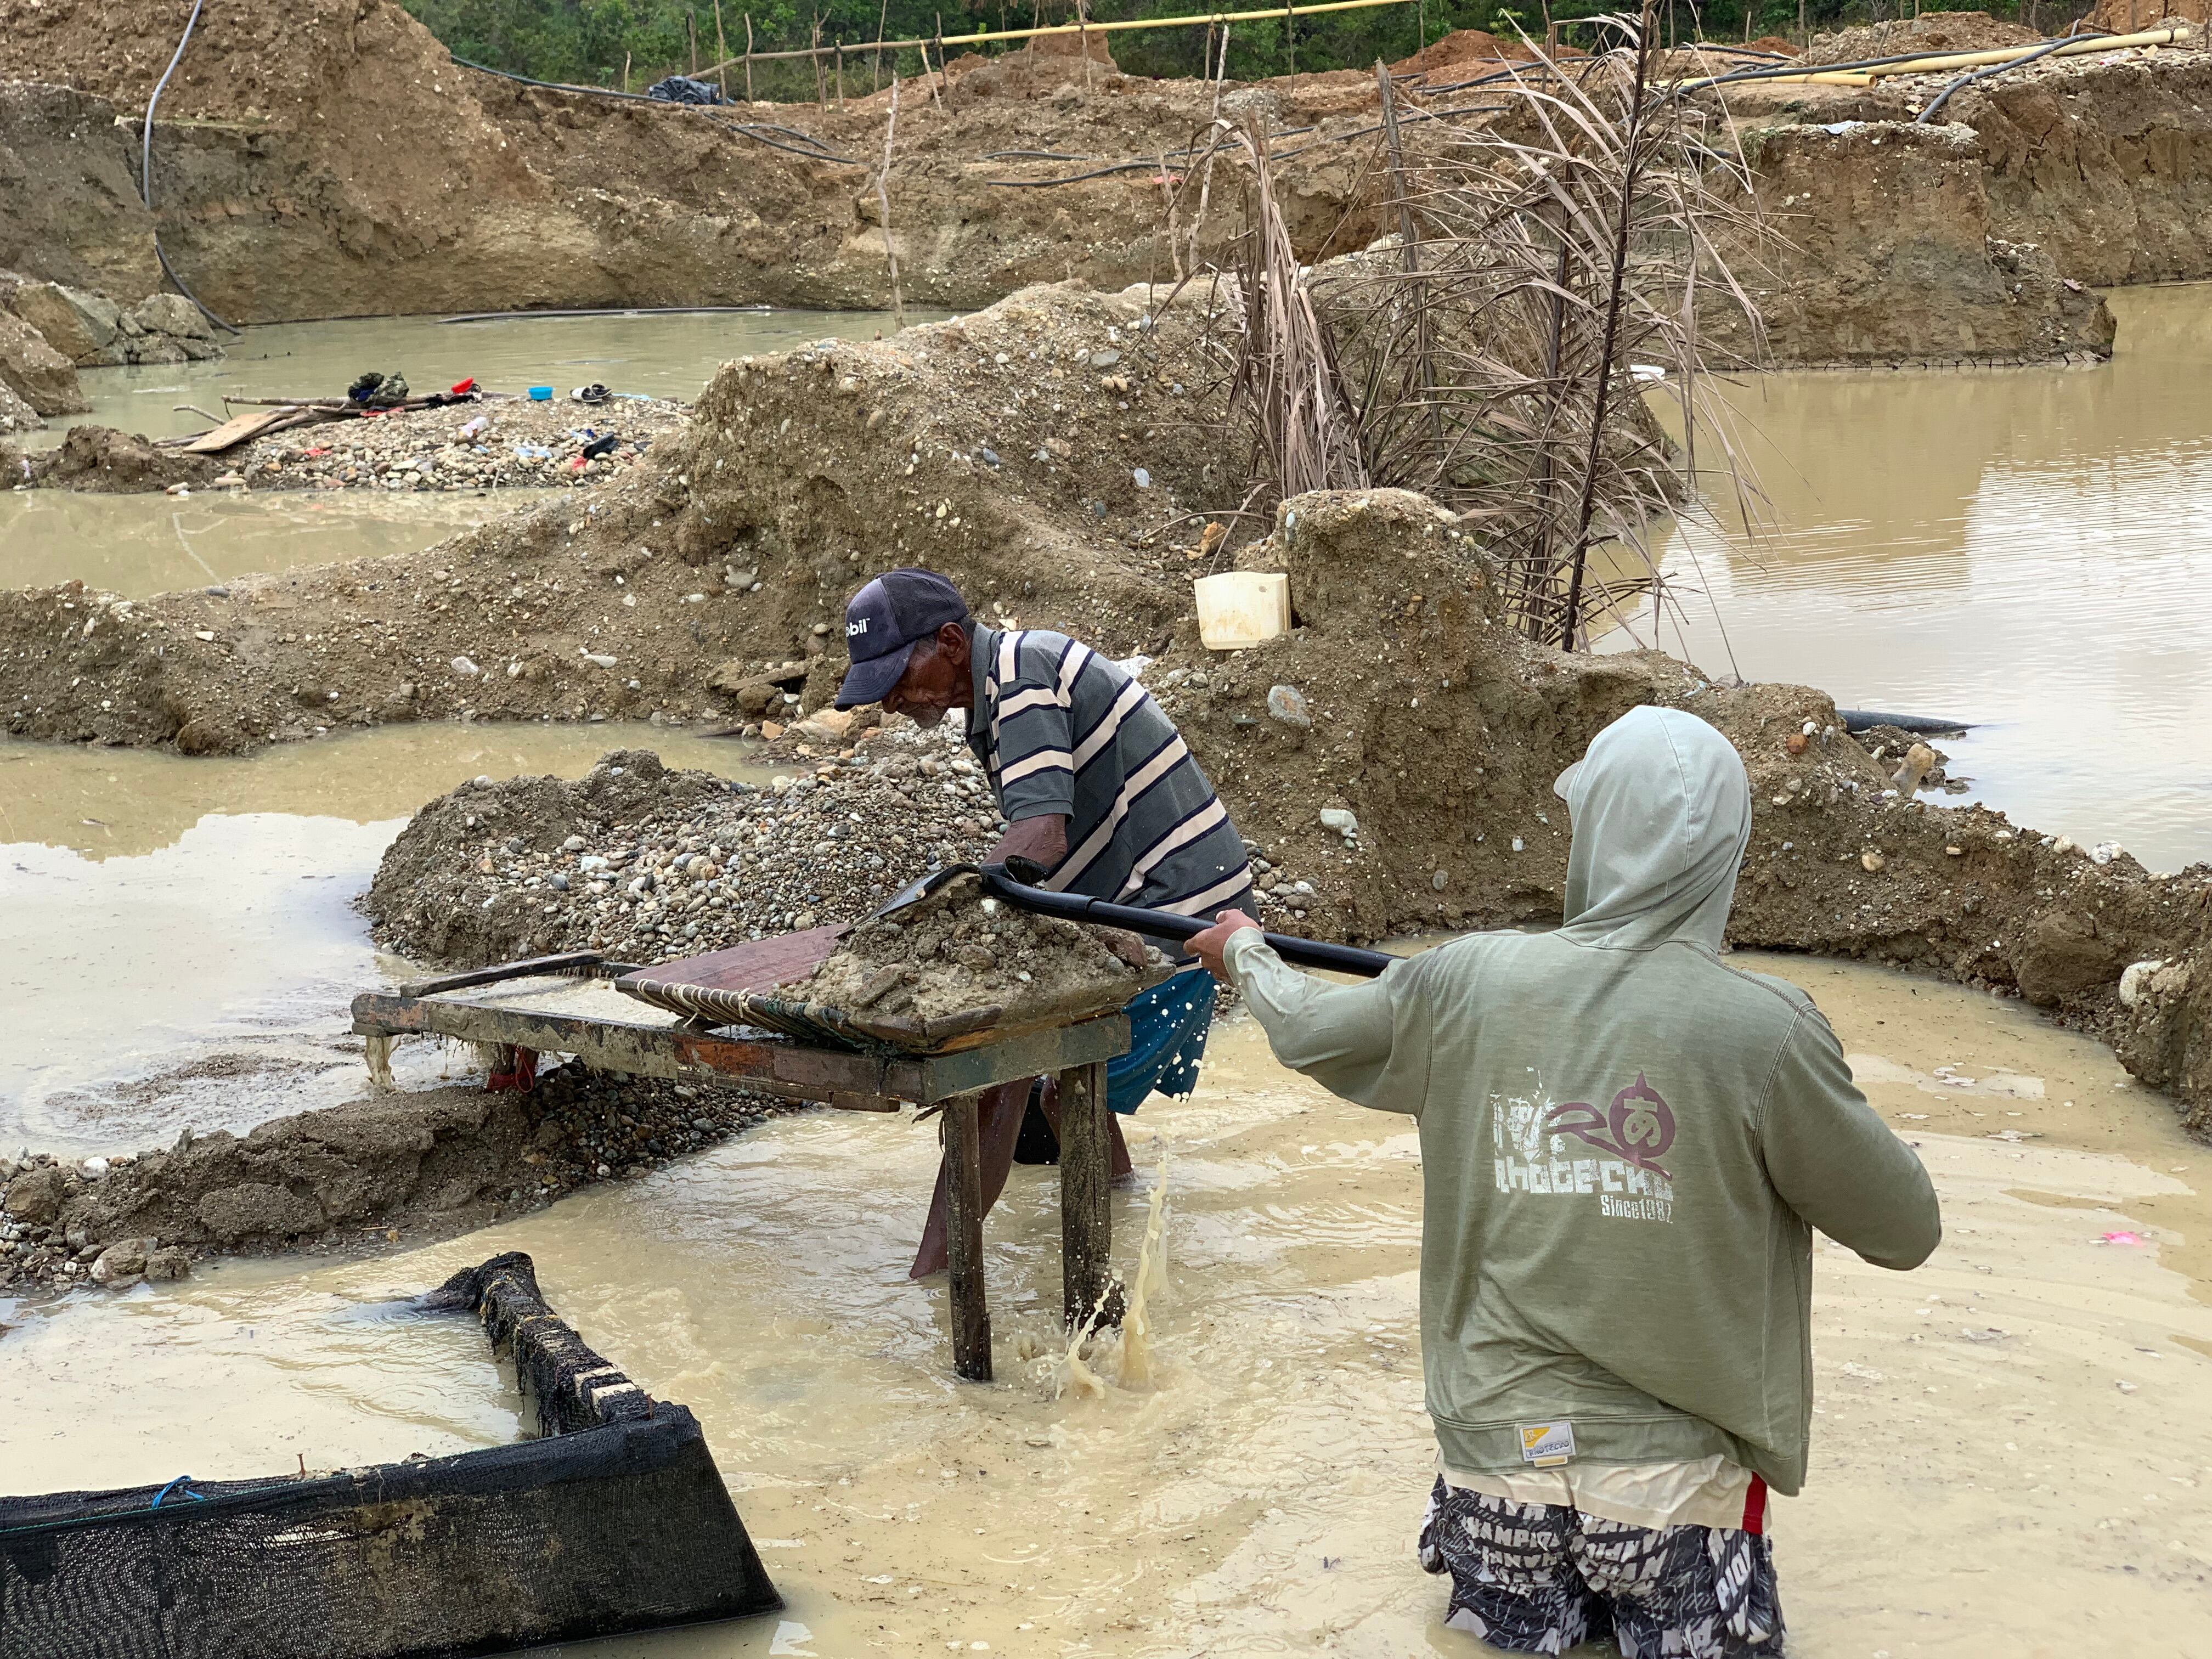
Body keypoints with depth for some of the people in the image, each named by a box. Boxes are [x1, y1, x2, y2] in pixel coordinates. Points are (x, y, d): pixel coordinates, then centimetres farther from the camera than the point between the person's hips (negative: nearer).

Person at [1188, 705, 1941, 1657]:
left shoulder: (1466, 985, -7)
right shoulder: (1765, 1031, -16)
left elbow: (1304, 1032, 13)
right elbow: (1907, 1231, -5)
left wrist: (1244, 956, 35)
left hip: (1497, 1452, 3)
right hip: (1675, 1476, -3)